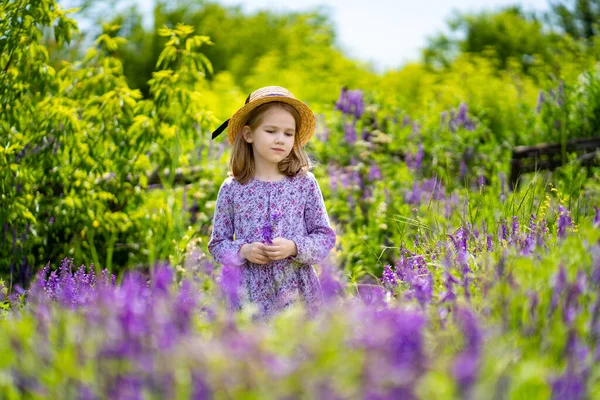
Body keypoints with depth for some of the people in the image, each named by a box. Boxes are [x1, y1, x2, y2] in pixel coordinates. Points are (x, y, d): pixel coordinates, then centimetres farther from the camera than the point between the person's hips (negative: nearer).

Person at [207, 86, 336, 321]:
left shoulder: (305, 183, -1)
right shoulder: (232, 189, 0)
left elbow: (326, 237, 2)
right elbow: (217, 244, 6)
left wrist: (294, 248, -14)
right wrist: (242, 251, -13)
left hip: (298, 296, 0)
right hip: (251, 297, 0)